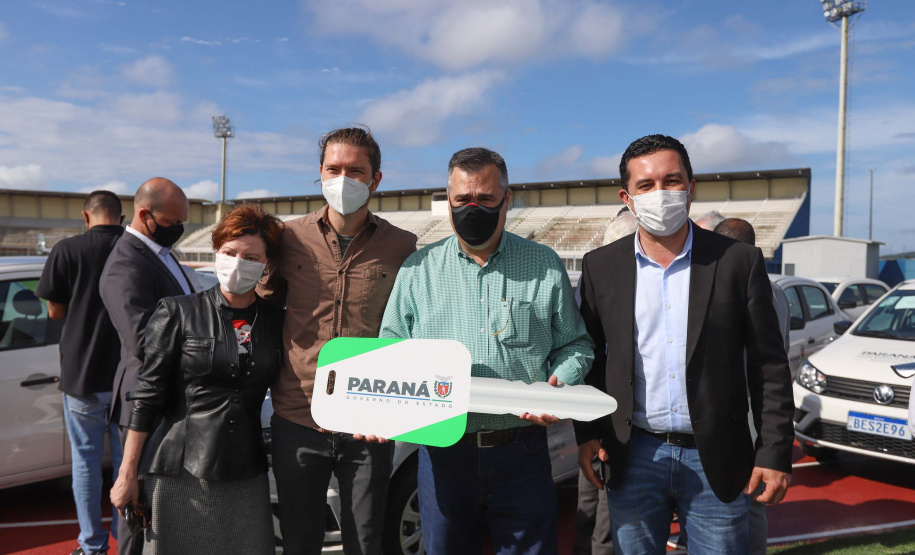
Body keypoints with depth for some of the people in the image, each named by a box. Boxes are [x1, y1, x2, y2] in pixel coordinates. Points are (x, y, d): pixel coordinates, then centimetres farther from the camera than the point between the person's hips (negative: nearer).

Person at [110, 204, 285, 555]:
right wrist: (127, 474, -4)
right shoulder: (177, 314, -3)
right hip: (179, 473, -2)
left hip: (245, 476, 3)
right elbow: (146, 397, -3)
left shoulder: (277, 322, 4)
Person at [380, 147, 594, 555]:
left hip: (521, 452, 0)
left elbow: (575, 344, 8)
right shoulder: (418, 269, 4)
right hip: (442, 451, 1)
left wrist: (558, 386, -11)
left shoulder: (545, 266, 3)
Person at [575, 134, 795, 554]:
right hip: (633, 457, 1)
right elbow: (589, 358, 7)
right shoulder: (600, 267, 0)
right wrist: (588, 434, 0)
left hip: (716, 460, -1)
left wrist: (775, 453, -5)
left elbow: (769, 365, -2)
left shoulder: (739, 261, -4)